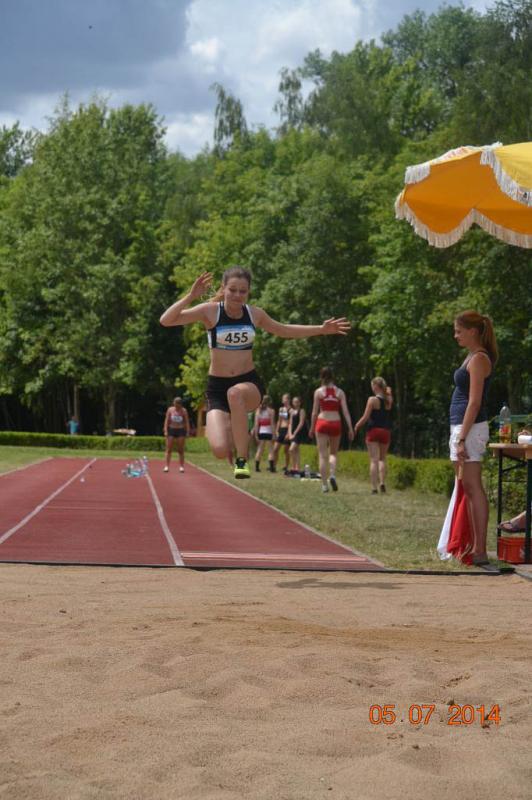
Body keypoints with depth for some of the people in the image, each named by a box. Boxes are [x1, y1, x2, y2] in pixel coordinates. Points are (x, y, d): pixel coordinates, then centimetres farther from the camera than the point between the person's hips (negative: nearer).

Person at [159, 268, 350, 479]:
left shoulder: (255, 314, 4)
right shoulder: (210, 311, -7)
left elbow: (284, 331, 22)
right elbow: (166, 321, -16)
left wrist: (322, 329, 18)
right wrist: (191, 296, -26)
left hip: (249, 384, 1)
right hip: (217, 388, -1)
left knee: (235, 393, -39)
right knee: (220, 450, -22)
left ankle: (242, 460, -26)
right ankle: (233, 433, 19)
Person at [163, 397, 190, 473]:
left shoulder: (184, 411, -1)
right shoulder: (170, 410, 2)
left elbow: (187, 422, -1)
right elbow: (167, 420, 3)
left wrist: (188, 432, -9)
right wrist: (166, 431, -5)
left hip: (181, 430, -1)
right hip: (171, 430, 1)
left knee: (181, 450, 1)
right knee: (169, 449, -1)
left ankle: (181, 466, 6)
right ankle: (167, 466, 0)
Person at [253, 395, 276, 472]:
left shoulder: (258, 410, 5)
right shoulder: (271, 411, -6)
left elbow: (256, 423, 3)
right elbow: (272, 423, -10)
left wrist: (256, 434, 6)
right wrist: (274, 434, -8)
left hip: (261, 432, 4)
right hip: (269, 432, -4)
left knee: (259, 450, 9)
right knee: (270, 450, 0)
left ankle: (257, 467, 6)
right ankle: (271, 467, -6)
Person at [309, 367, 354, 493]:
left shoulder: (318, 392, 0)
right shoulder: (339, 392, 4)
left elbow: (315, 412, 2)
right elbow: (345, 411, -1)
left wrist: (312, 428, 12)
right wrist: (350, 429, 0)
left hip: (322, 422, -2)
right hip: (336, 423, 2)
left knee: (323, 455, 2)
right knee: (333, 453, 17)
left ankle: (324, 484, -2)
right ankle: (332, 475, -9)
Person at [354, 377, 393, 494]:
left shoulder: (373, 400, -9)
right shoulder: (389, 400, 5)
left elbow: (365, 417, -10)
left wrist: (356, 427, 3)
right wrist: (388, 391, 15)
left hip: (373, 431, -4)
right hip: (386, 432, 4)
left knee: (374, 460, -4)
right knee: (382, 459, 16)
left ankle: (374, 488, -10)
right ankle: (382, 482, -4)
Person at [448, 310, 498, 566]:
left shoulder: (479, 359, -12)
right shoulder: (472, 357, 17)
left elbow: (474, 402, -18)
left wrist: (462, 439, -21)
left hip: (471, 428, -10)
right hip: (461, 427, 10)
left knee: (472, 488, -9)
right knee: (467, 488, 12)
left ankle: (480, 551, -9)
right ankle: (474, 547, 17)